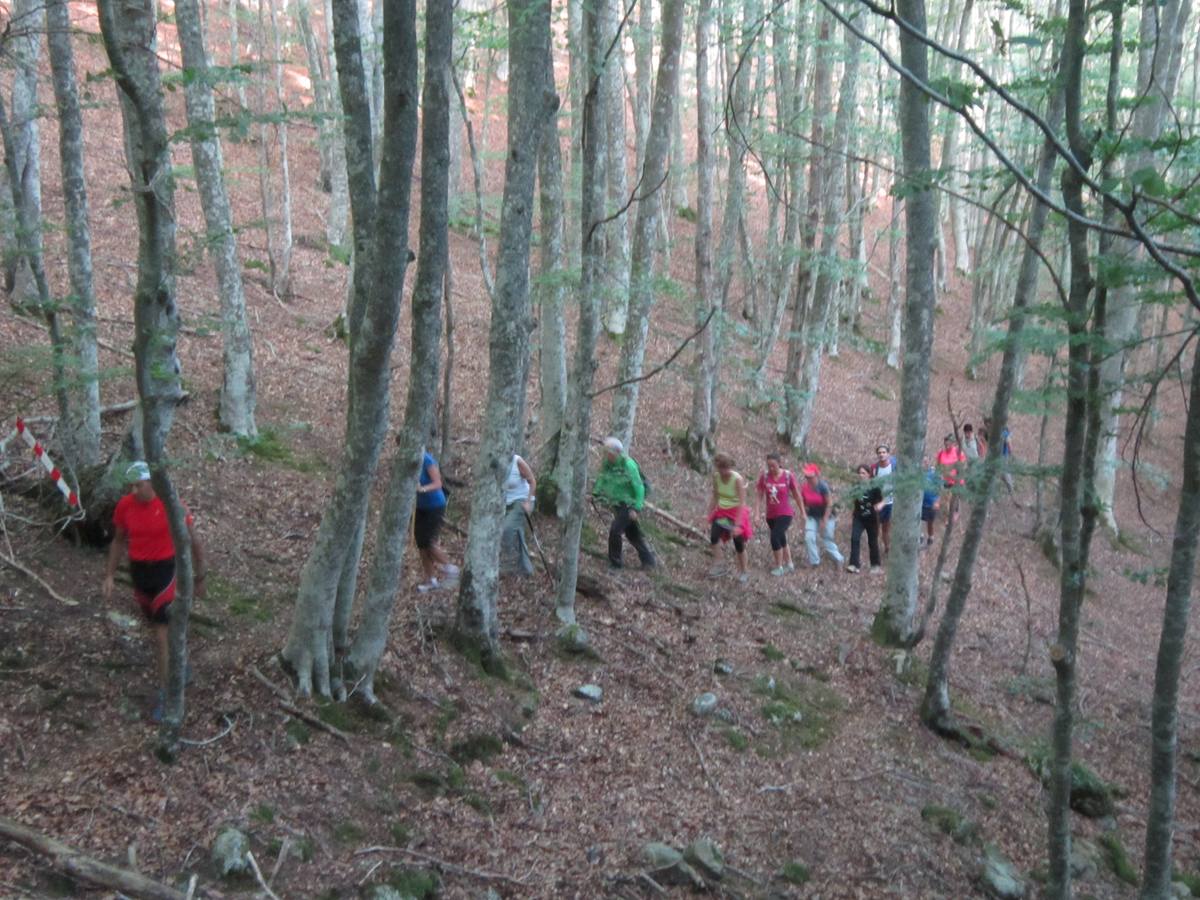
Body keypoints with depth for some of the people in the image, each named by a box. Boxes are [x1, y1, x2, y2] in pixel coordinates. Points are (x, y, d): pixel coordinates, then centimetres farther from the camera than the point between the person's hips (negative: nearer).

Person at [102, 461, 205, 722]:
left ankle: (163, 694, 5)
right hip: (138, 570, 5)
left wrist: (199, 577, -2)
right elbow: (119, 541, 9)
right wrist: (109, 576, 5)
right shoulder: (124, 506, -6)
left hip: (166, 570, -5)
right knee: (155, 624, 20)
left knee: (161, 635, -6)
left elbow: (193, 540, -7)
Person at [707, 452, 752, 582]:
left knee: (739, 544, 2)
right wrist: (710, 517, 9)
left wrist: (737, 524, -26)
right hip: (721, 511, 4)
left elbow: (741, 503, -22)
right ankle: (714, 566, -13)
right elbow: (715, 498, 7)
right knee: (713, 537, -22)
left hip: (736, 512, -4)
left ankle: (743, 572, 23)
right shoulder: (716, 477, -5)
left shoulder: (737, 479, -20)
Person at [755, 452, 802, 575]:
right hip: (771, 515, 4)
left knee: (775, 538, -17)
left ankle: (779, 567, 0)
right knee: (781, 539, 17)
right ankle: (789, 564, 35)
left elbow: (797, 495, -3)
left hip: (785, 514, -4)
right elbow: (759, 495, -2)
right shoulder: (764, 476, -8)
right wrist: (757, 514, -6)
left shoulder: (788, 476, -12)